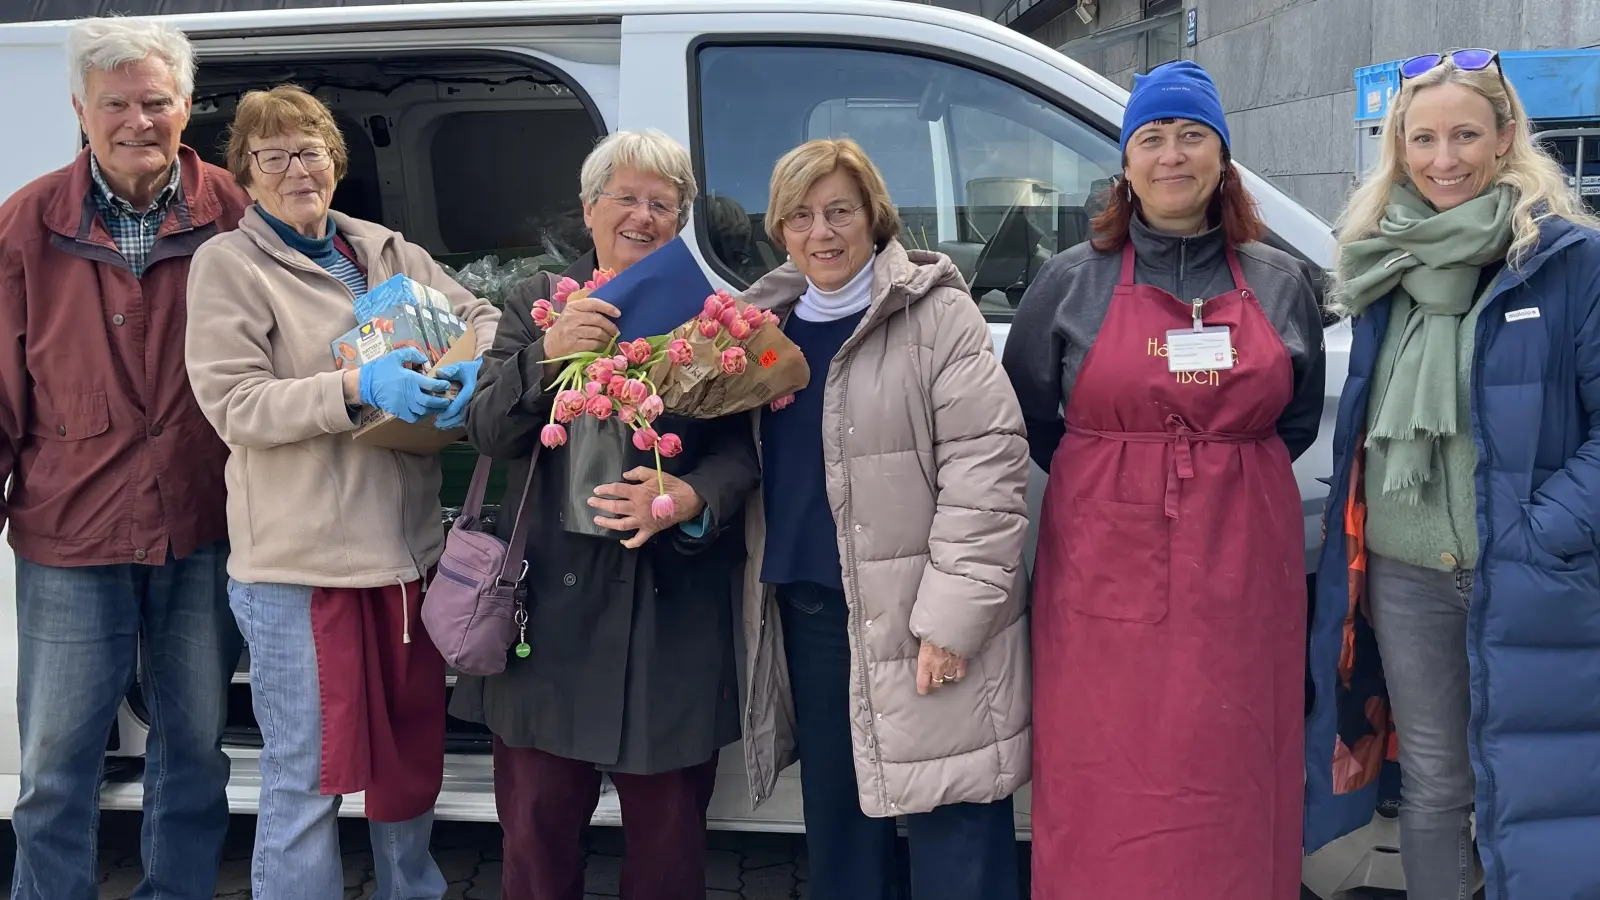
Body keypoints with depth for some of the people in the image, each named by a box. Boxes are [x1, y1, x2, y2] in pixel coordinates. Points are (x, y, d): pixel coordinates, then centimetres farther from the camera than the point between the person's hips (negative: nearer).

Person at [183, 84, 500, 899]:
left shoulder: (387, 251, 11)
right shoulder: (226, 264, -4)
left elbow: (478, 317, 14)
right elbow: (233, 405, -12)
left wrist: (470, 368, -10)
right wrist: (356, 388, -25)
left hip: (407, 545, 6)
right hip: (298, 561, -6)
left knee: (413, 751, 20)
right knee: (305, 779, 1)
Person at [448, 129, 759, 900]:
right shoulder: (538, 302, 9)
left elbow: (741, 448, -3)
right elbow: (485, 431, 0)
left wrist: (688, 498, -24)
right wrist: (547, 353, -17)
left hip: (671, 611, -1)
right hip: (552, 601, 1)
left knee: (668, 831, 9)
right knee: (537, 824, 7)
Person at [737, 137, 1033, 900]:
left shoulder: (935, 313, -9)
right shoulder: (770, 323, 11)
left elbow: (988, 463, -14)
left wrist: (952, 614, -18)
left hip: (913, 612, -6)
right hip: (805, 607, 6)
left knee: (949, 834, -1)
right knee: (834, 821, 18)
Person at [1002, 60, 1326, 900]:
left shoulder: (1281, 282, 8)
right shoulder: (1071, 281, 4)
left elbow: (1299, 420, 17)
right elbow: (1029, 418, 12)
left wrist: (1231, 480, 10)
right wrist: (1109, 485, 11)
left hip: (1239, 572, 1)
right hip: (1104, 571, -1)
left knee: (1228, 788, 6)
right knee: (1106, 792, 2)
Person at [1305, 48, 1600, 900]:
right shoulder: (1382, 261, 8)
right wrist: (1354, 537, 8)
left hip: (1528, 581, -4)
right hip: (1402, 573, 4)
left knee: (1528, 791, 4)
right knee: (1432, 786, 15)